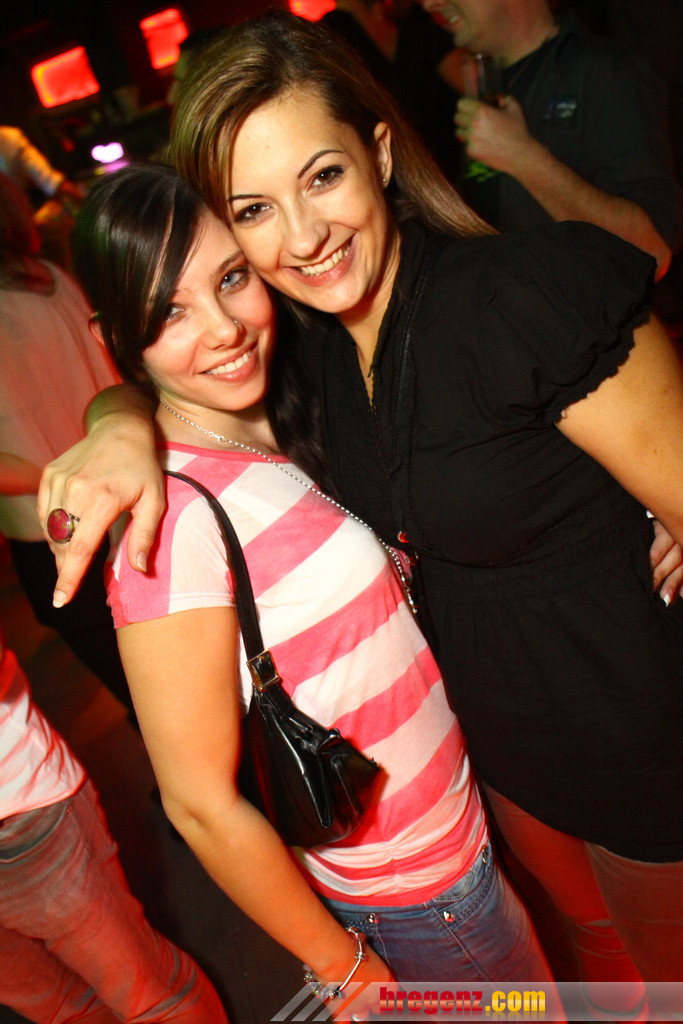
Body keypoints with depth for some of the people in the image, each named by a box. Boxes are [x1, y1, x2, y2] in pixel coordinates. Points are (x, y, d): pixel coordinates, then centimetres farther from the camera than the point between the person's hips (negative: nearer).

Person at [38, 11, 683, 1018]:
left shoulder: (529, 296, -29)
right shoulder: (311, 334, -8)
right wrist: (124, 425, -19)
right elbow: (150, 374, 2)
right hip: (495, 736, 6)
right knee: (592, 934, 33)